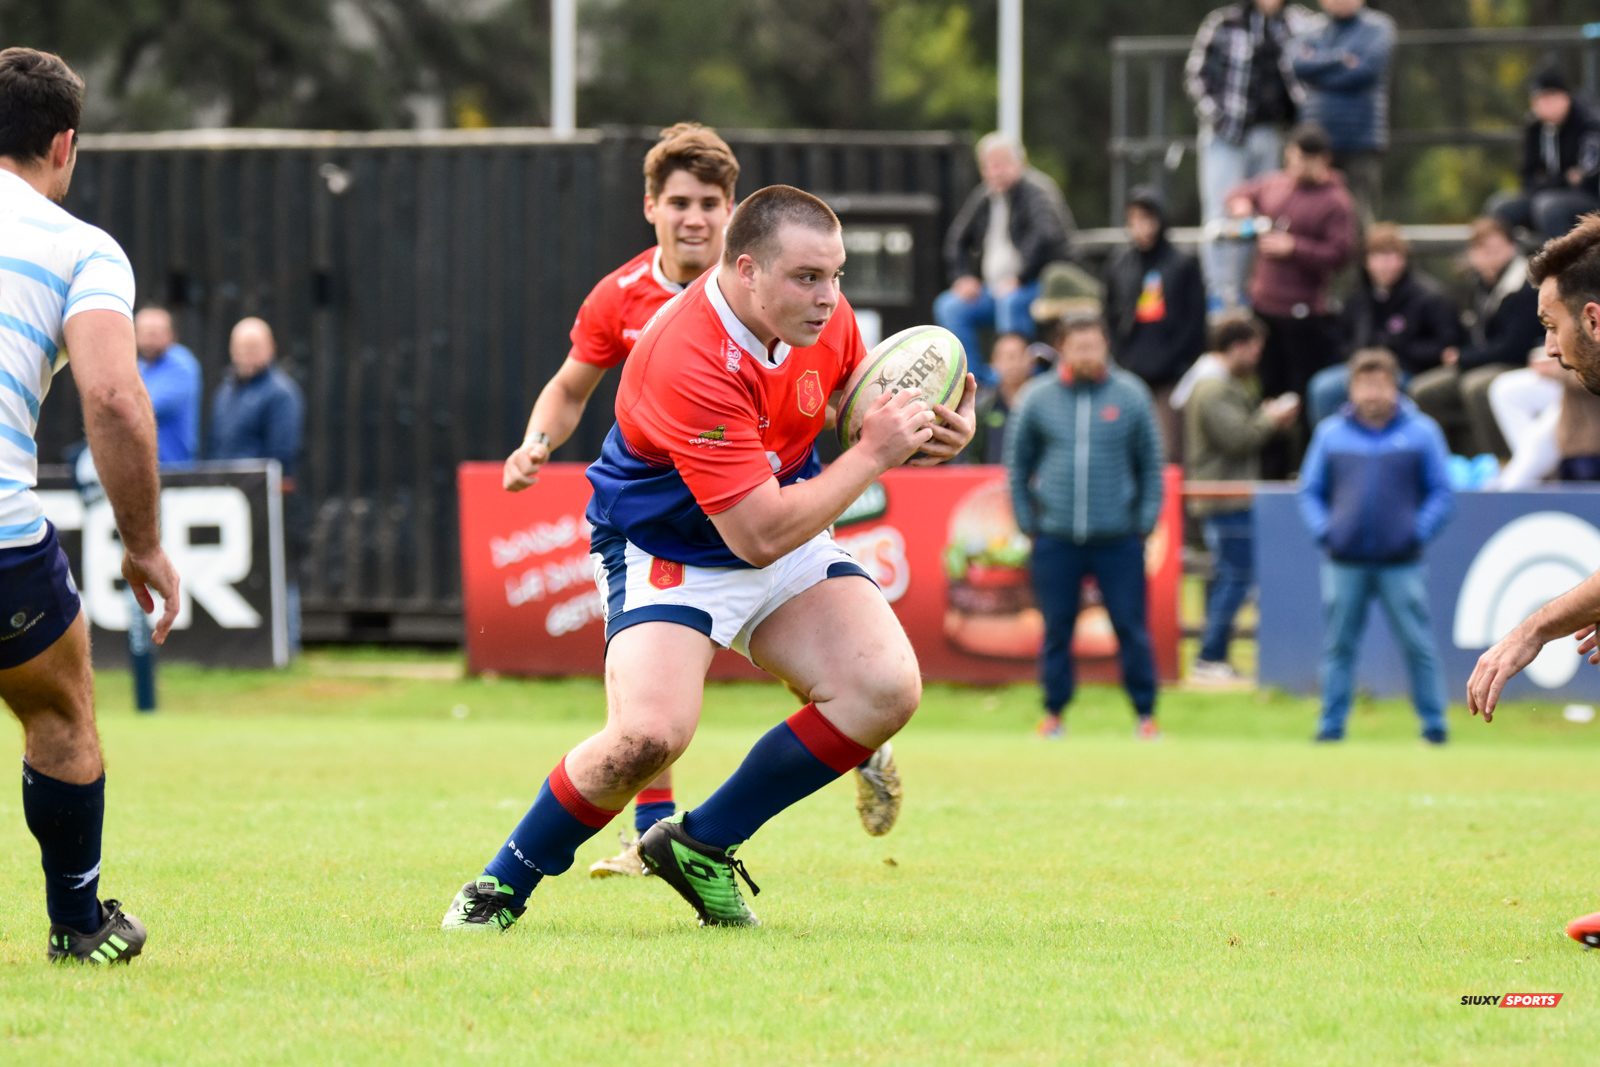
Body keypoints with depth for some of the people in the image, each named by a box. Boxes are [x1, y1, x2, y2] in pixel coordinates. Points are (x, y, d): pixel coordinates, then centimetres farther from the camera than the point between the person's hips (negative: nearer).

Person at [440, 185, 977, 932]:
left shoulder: (823, 313, -11)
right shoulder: (689, 362, -34)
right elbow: (759, 534, -32)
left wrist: (916, 432, -7)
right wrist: (873, 456, -26)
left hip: (789, 541, 7)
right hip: (667, 553, -7)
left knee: (887, 689, -15)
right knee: (650, 734, -30)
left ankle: (701, 845, 2)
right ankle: (504, 884, -3)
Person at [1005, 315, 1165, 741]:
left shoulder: (1130, 396, 2)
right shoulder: (1038, 399, 3)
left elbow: (1151, 463, 9)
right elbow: (1017, 463, 12)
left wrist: (1146, 521, 3)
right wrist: (1027, 522, 7)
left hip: (1119, 539, -1)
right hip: (1056, 540, 1)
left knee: (1131, 627, -1)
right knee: (1056, 628, 6)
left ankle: (1145, 713, 8)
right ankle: (1054, 711, 17)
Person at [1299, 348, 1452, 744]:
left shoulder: (1421, 432, 3)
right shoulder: (1330, 433, 8)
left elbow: (1441, 493, 4)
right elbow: (1310, 491, 13)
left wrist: (1419, 532, -8)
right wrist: (1323, 531, -3)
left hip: (1402, 563, -2)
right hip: (1344, 563, 2)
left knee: (1418, 645, -1)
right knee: (1338, 646, 5)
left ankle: (1434, 725, 5)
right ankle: (1331, 724, 11)